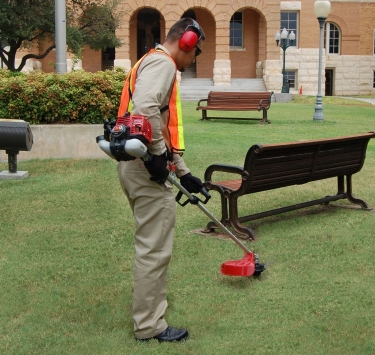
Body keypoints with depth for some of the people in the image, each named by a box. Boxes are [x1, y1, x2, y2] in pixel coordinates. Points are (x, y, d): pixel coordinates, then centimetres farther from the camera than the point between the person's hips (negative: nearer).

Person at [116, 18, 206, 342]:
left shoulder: (153, 63, 25)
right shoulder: (162, 63, -8)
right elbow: (145, 109, -29)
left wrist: (184, 172, 26)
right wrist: (157, 154, -20)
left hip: (138, 164, 11)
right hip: (146, 167, -11)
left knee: (150, 243, 23)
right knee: (155, 247, -3)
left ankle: (149, 302, 38)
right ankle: (149, 325, 7)